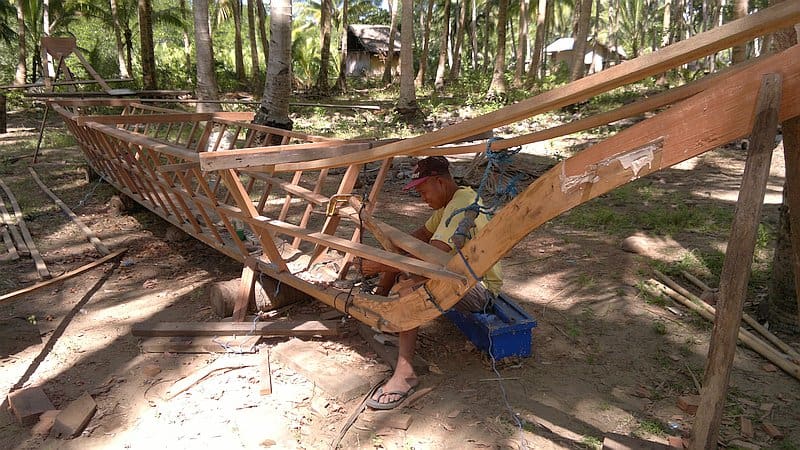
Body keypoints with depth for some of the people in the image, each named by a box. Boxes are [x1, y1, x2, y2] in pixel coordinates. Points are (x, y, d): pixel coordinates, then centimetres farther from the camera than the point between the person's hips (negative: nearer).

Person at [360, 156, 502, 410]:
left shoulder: (461, 207, -25)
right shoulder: (453, 199, 8)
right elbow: (421, 235, 13)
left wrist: (383, 266, -29)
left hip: (481, 288, -11)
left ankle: (405, 373, -34)